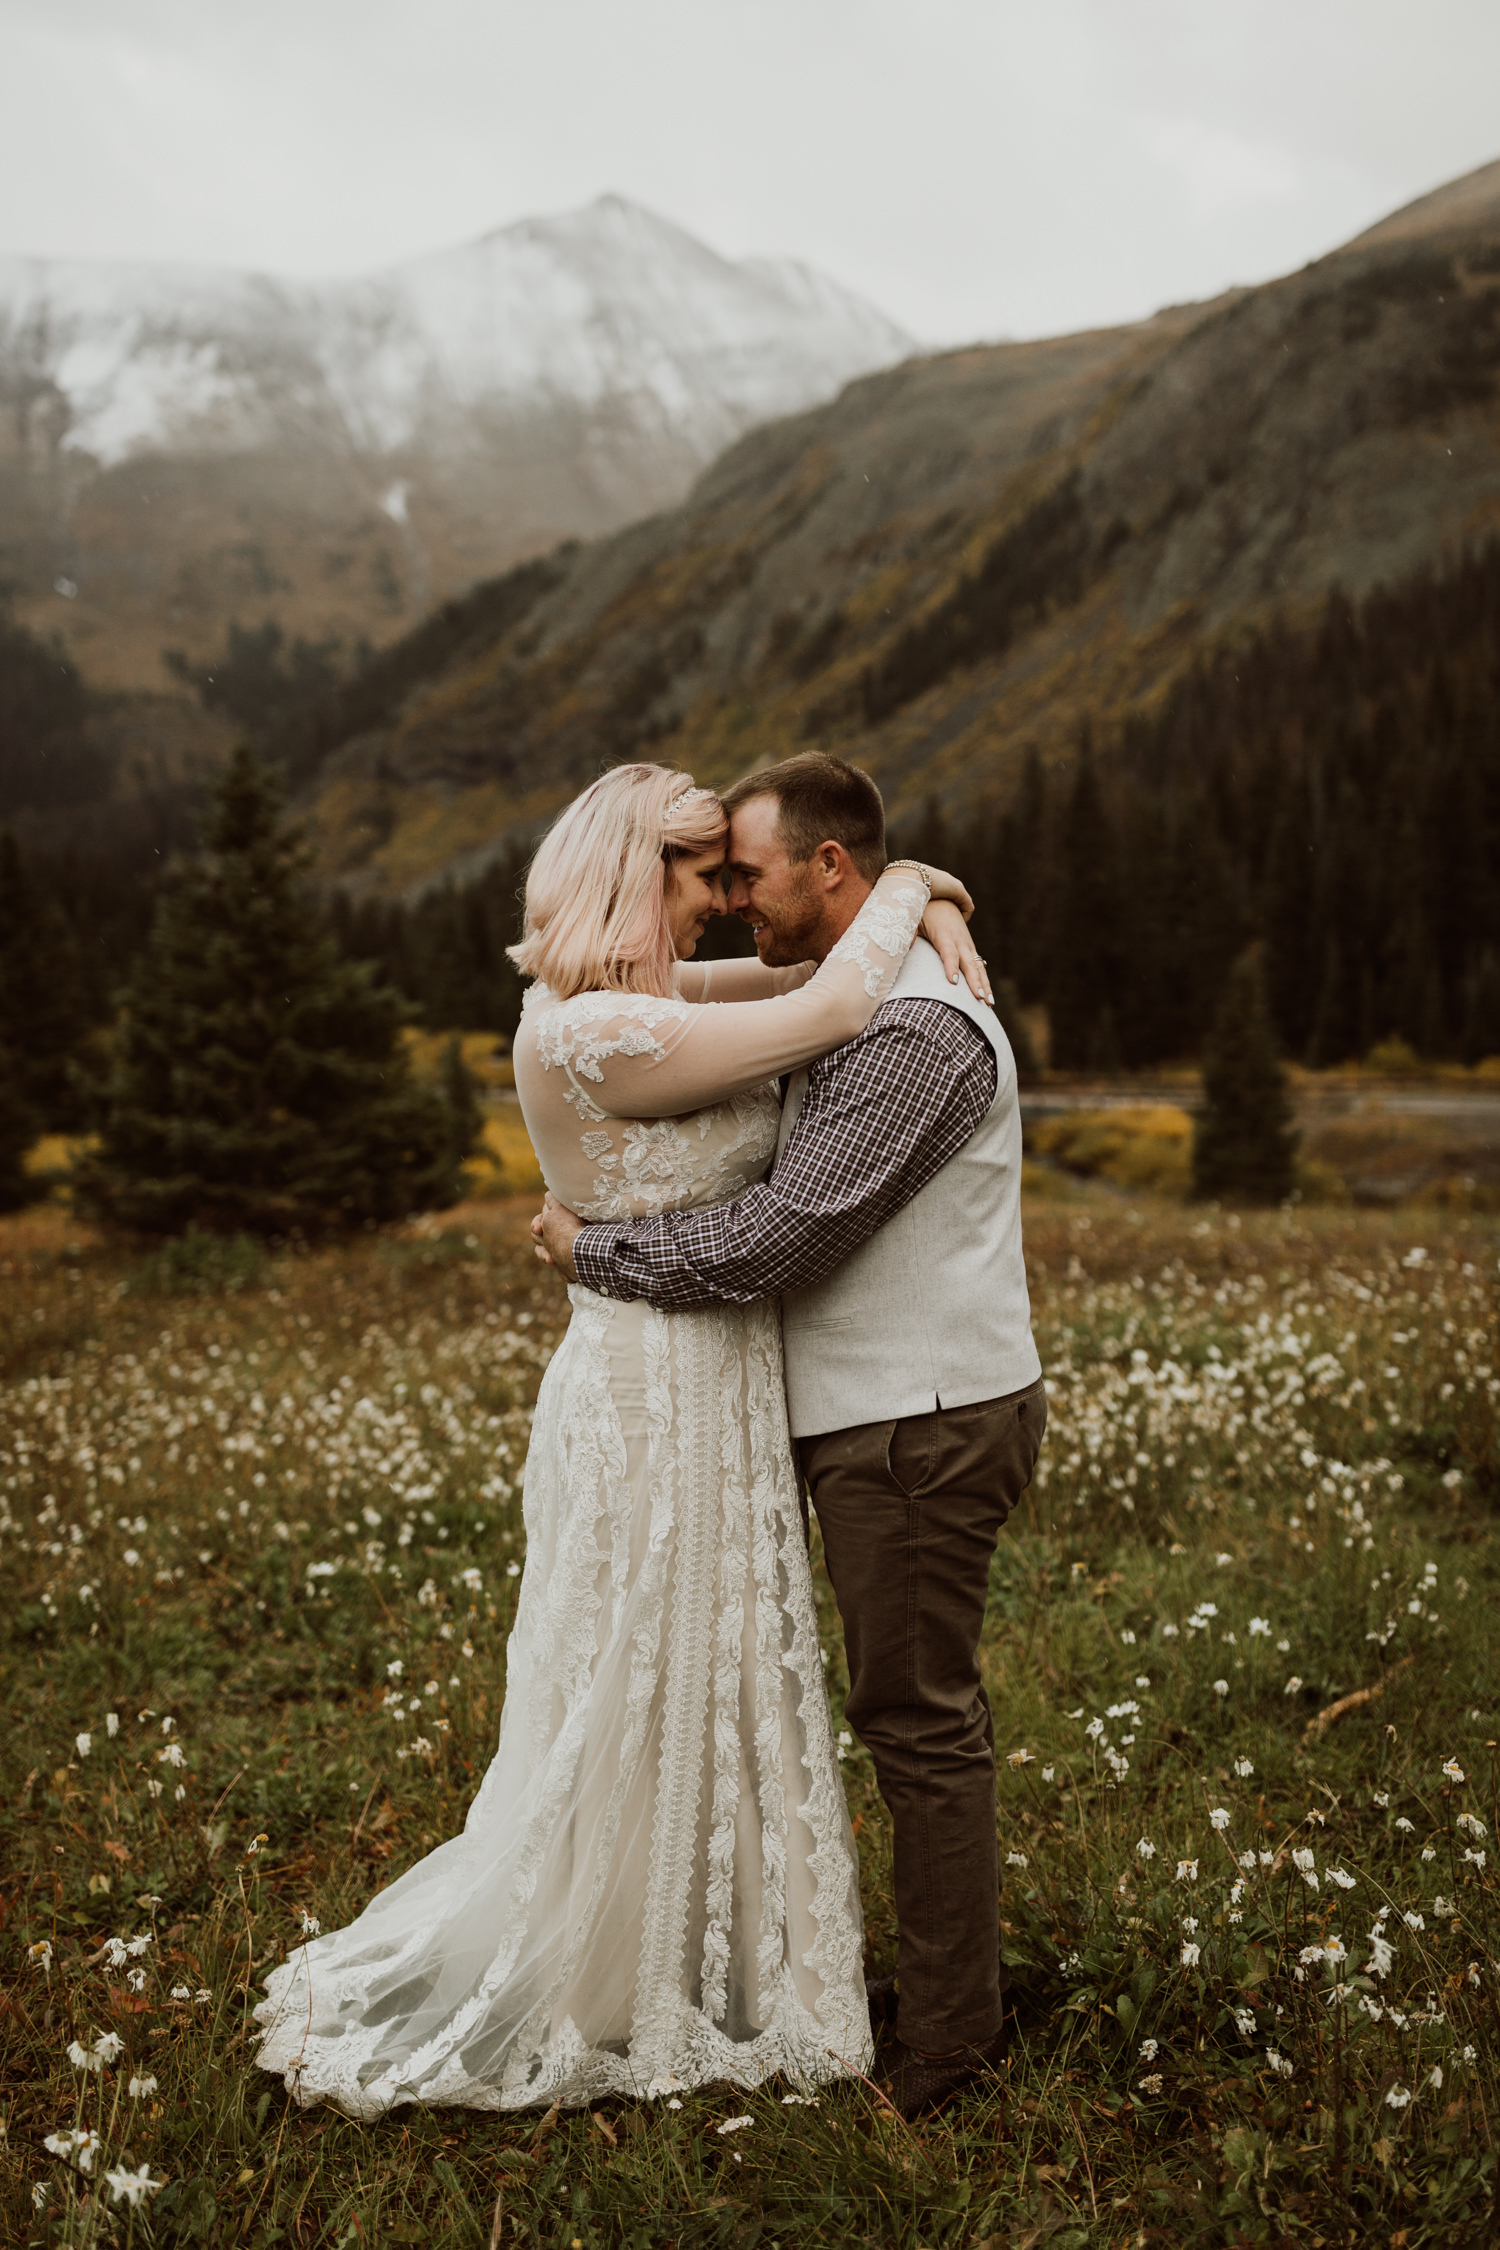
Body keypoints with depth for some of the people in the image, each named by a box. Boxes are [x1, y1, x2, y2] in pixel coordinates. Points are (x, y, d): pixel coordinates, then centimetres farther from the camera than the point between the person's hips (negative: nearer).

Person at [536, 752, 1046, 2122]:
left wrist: (591, 1249, -11)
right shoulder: (861, 1006, 14)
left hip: (923, 1426, -10)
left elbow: (778, 1240, -24)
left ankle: (949, 2037, 14)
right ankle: (952, 1980, 31)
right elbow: (798, 1203, 21)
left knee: (918, 1716, 0)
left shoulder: (915, 1029, -21)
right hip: (895, 1409, 10)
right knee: (926, 1708, 17)